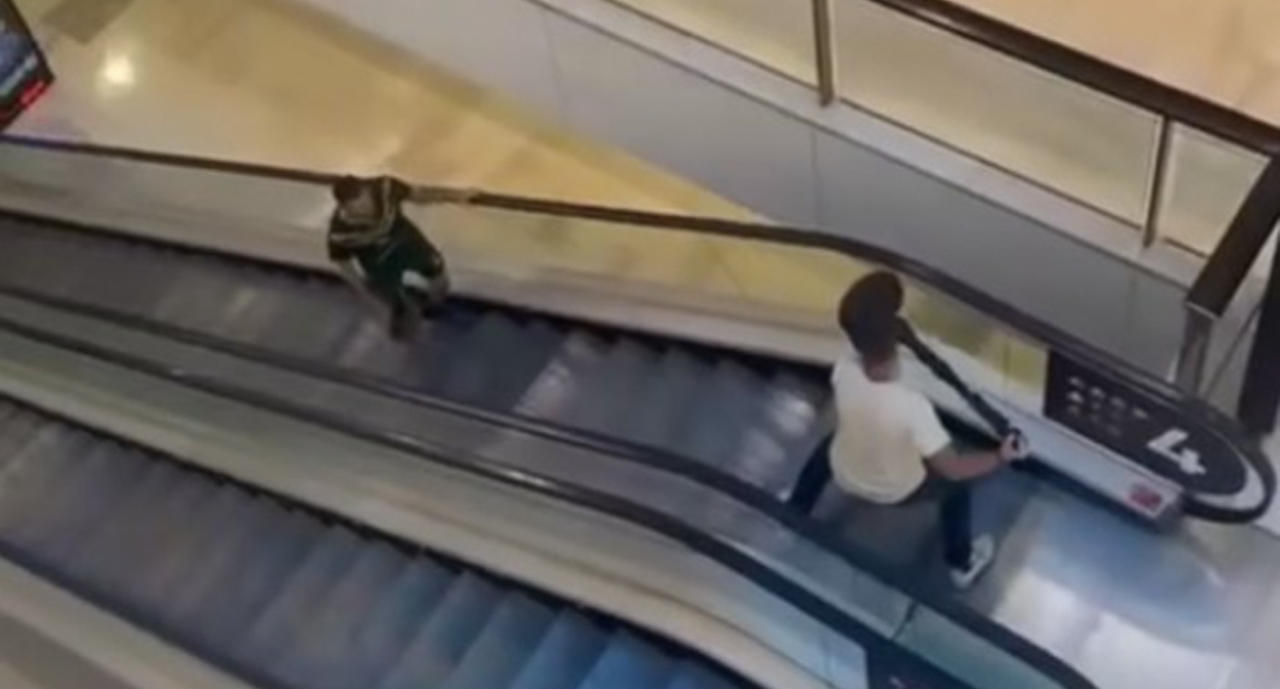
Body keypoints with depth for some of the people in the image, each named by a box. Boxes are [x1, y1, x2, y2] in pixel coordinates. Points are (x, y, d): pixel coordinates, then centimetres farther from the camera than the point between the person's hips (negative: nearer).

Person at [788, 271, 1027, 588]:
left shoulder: (845, 371, -31)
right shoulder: (912, 406, -44)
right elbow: (953, 468, -31)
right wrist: (1002, 457, -21)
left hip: (845, 476, 3)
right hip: (897, 492, -3)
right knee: (956, 483, 27)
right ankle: (962, 564, 47)